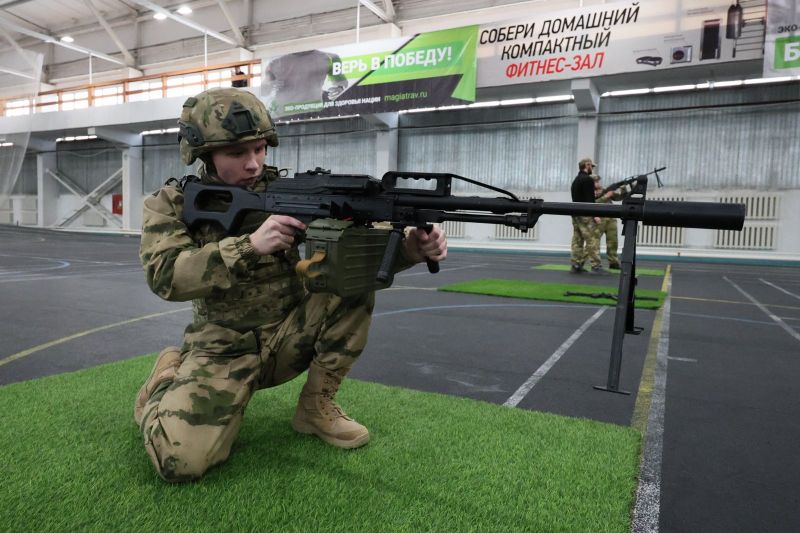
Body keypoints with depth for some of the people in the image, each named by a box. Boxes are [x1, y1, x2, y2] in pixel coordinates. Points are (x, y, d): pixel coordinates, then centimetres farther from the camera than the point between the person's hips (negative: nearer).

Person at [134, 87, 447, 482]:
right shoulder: (170, 204, -6)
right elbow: (164, 276, -22)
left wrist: (408, 249, -33)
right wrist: (251, 246, -36)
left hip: (290, 335, 3)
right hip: (223, 349, -2)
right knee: (182, 459, -25)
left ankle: (316, 406, -5)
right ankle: (166, 380, 13)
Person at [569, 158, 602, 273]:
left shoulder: (575, 180, 19)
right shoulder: (587, 179, -9)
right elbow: (589, 199, -17)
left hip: (576, 213, 9)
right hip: (585, 214, -9)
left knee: (577, 241, 7)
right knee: (592, 240, -9)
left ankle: (576, 265, 7)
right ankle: (596, 266, -11)